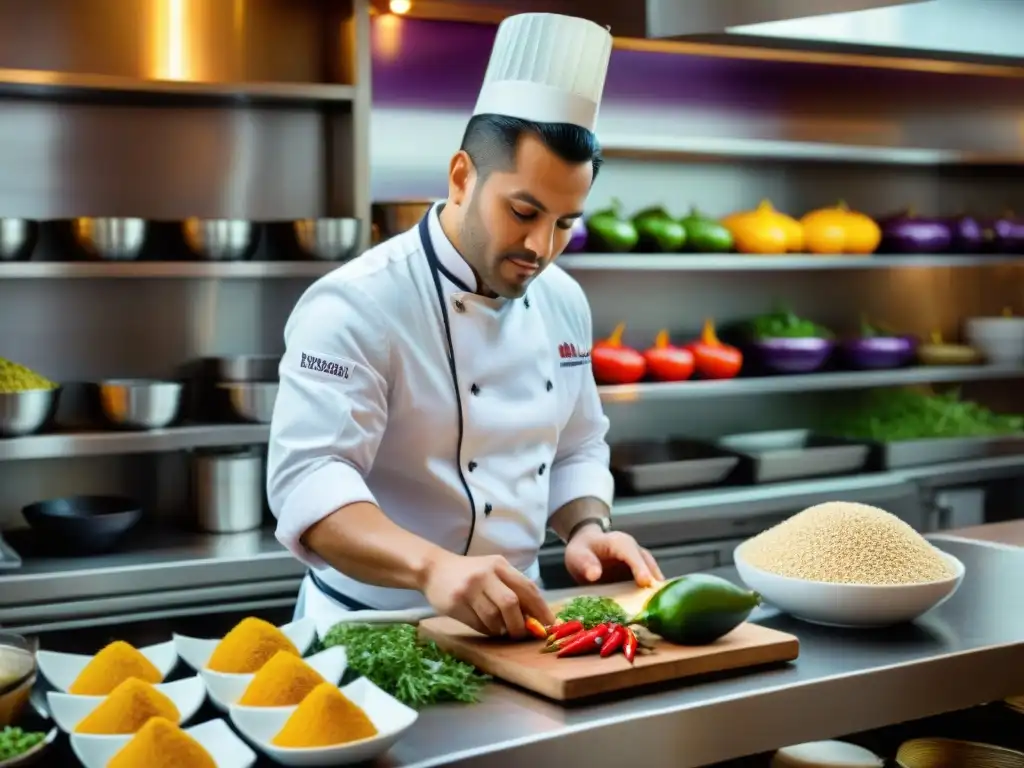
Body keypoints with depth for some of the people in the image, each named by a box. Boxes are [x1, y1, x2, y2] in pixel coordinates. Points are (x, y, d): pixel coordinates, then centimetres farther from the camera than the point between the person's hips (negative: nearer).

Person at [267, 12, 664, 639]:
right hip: (375, 630, -5)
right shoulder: (357, 306, -16)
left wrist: (587, 529, -3)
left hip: (509, 626, 5)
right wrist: (434, 568, -40)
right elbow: (307, 480, -26)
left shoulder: (563, 302, 6)